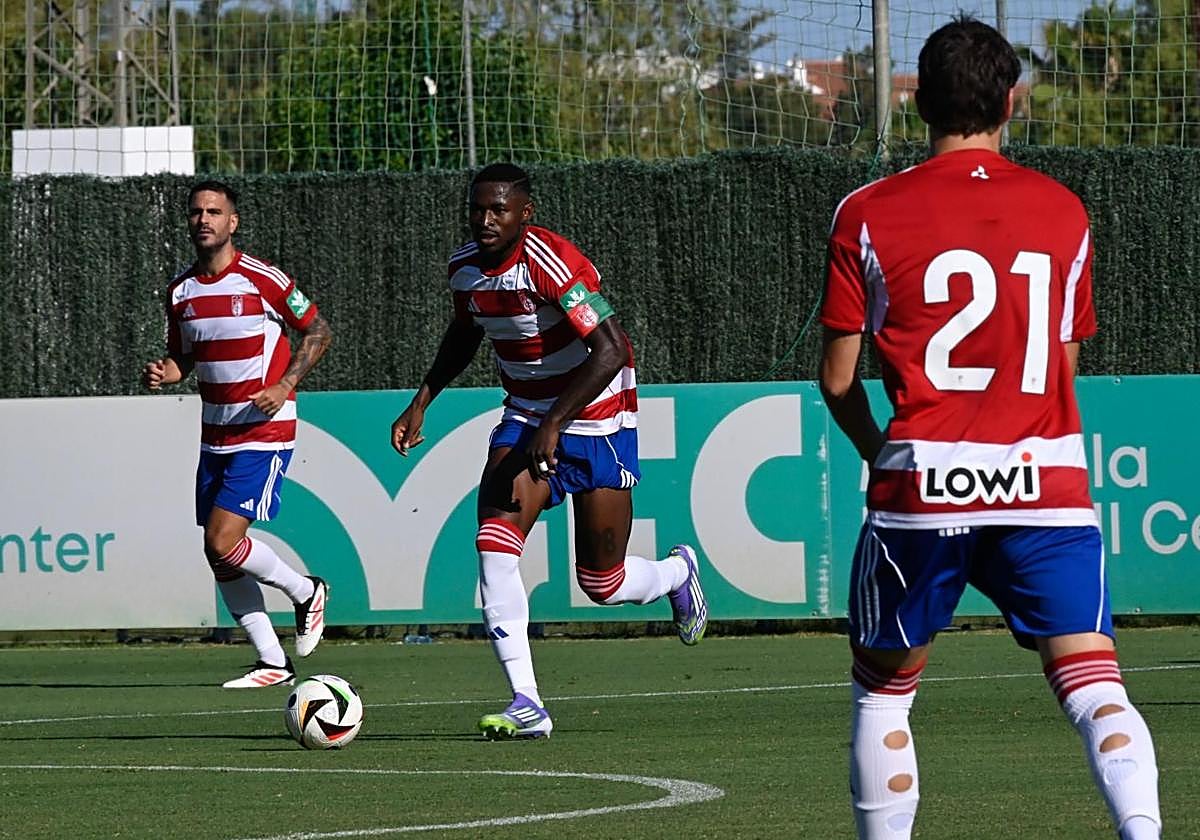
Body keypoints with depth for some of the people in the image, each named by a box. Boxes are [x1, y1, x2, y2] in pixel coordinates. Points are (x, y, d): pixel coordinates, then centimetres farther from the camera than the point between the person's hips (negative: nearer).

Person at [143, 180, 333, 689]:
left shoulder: (262, 280, -11)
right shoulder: (181, 292, 6)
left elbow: (317, 331, -2)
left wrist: (283, 386, -14)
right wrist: (163, 374, -6)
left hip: (265, 432, -7)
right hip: (215, 435, 7)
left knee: (222, 541, -16)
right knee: (218, 556, 4)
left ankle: (305, 593, 10)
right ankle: (273, 663, 13)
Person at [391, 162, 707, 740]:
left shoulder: (551, 263, -25)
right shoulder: (466, 266, -2)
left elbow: (610, 351, -30)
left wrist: (554, 423, -34)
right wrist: (421, 403, 12)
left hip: (594, 421, -6)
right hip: (526, 417, 6)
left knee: (604, 585, 1)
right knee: (493, 546, -18)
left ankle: (679, 573, 38)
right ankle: (526, 704, -16)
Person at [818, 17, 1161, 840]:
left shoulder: (868, 215, 1)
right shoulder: (1063, 212, 9)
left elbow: (838, 378, 3)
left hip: (921, 491, -1)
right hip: (1046, 487, 1)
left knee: (883, 688, 16)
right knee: (1095, 684, -4)